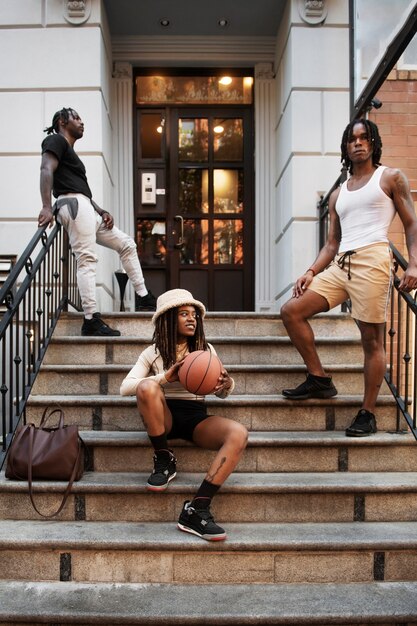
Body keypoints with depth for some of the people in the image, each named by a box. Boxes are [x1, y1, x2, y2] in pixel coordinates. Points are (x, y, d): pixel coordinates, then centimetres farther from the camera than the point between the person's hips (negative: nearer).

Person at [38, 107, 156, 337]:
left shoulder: (69, 151, 32)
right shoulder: (56, 140, 4)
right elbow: (46, 170, -15)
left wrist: (102, 212, 12)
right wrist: (46, 207, -30)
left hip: (85, 208, 10)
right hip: (74, 205, -10)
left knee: (126, 243, 11)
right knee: (87, 259, -19)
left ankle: (143, 297, 10)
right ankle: (91, 321, -24)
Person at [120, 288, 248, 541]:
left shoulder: (206, 349, 11)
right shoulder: (153, 353, 5)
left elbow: (221, 393, 11)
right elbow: (125, 387, -8)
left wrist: (227, 384, -15)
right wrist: (164, 378, -23)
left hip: (196, 417, 2)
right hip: (164, 418, -1)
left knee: (238, 434, -30)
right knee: (147, 387, -34)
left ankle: (197, 510, -32)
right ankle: (164, 461, -14)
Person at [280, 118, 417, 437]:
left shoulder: (391, 177, 11)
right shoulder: (338, 194, 23)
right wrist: (311, 272, 4)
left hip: (372, 260, -6)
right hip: (340, 265, 6)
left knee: (372, 339, -5)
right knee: (291, 311, -2)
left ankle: (368, 413, 4)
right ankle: (319, 379, 5)